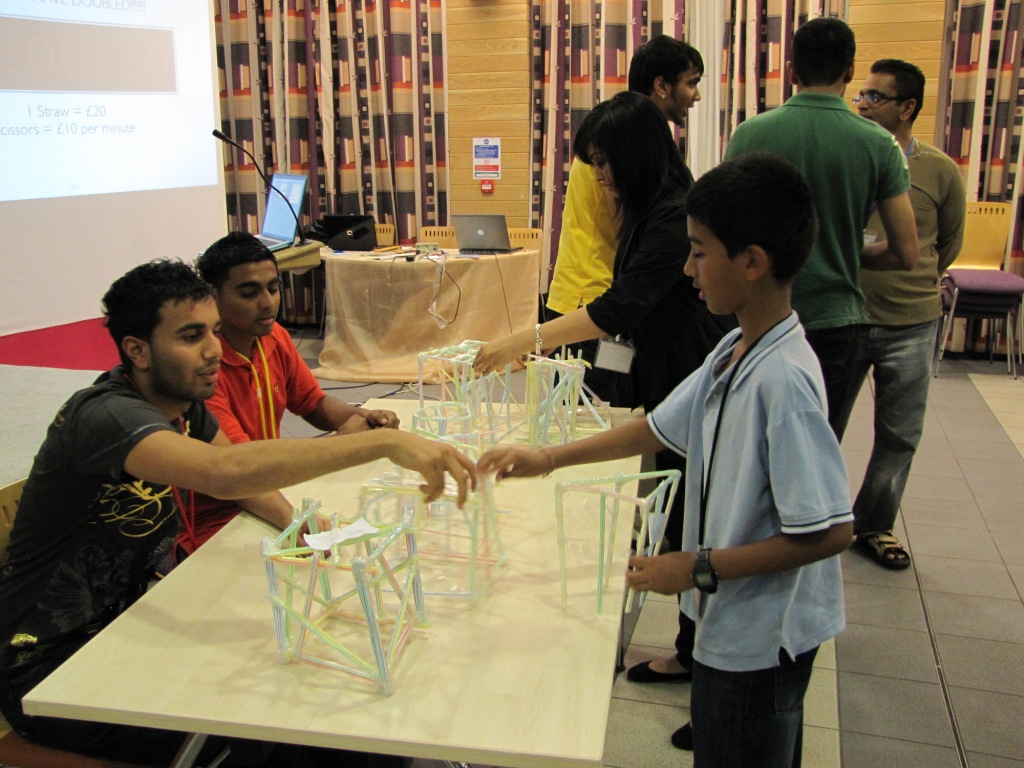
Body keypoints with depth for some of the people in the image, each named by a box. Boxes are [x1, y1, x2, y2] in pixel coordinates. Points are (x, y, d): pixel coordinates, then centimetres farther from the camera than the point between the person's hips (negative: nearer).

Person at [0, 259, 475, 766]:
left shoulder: (183, 400, -1)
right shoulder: (105, 415, -28)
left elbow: (238, 473, 12)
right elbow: (224, 472, -46)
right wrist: (387, 442, -49)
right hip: (48, 667, -8)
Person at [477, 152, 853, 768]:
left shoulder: (783, 379, -28)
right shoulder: (734, 353, 0)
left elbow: (830, 531, -27)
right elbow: (660, 428, 10)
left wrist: (699, 568, -22)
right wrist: (551, 458, 5)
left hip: (760, 640, -8)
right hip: (733, 622, 8)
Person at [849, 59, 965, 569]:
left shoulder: (940, 172, -1)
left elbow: (950, 241, 14)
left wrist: (913, 284, 11)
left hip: (911, 324, 1)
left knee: (899, 436, 10)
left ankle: (873, 525, 27)